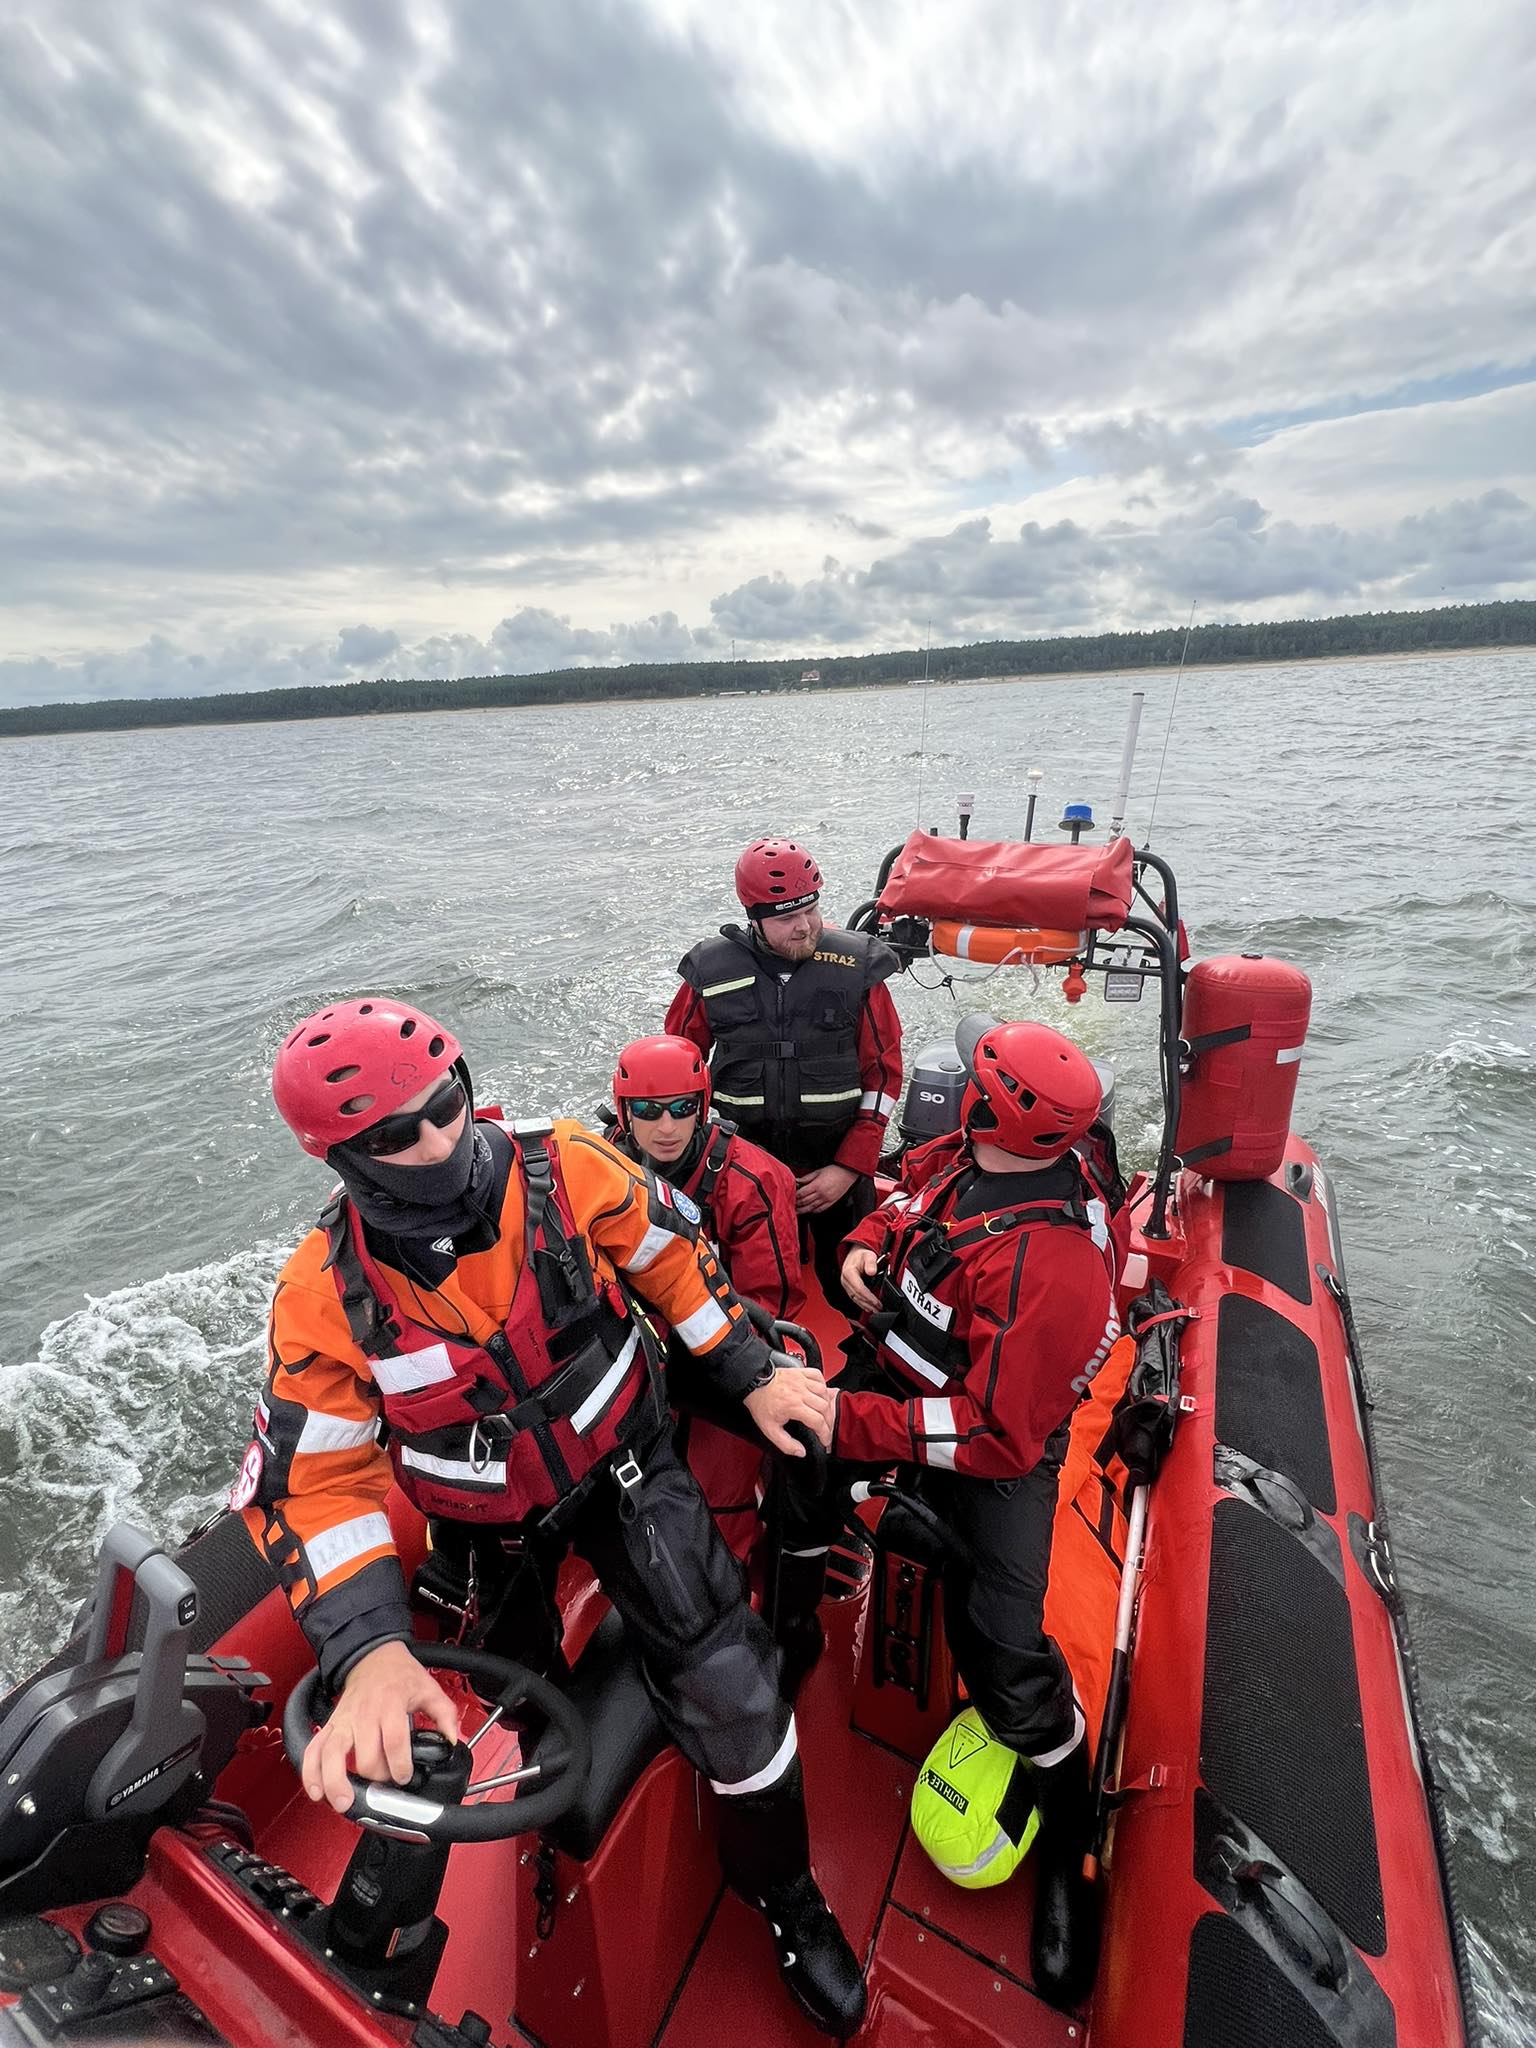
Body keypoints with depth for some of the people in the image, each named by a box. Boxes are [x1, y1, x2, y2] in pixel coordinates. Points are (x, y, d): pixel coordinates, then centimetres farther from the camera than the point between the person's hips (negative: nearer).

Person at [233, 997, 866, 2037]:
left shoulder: (565, 1166, -24)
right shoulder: (324, 1295, -21)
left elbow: (670, 1254, -9)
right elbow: (312, 1480, -15)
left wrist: (754, 1376, -5)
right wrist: (369, 1653, -27)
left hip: (625, 1458, -1)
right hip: (487, 1520, 2)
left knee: (730, 1691, -6)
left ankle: (790, 1900, 24)